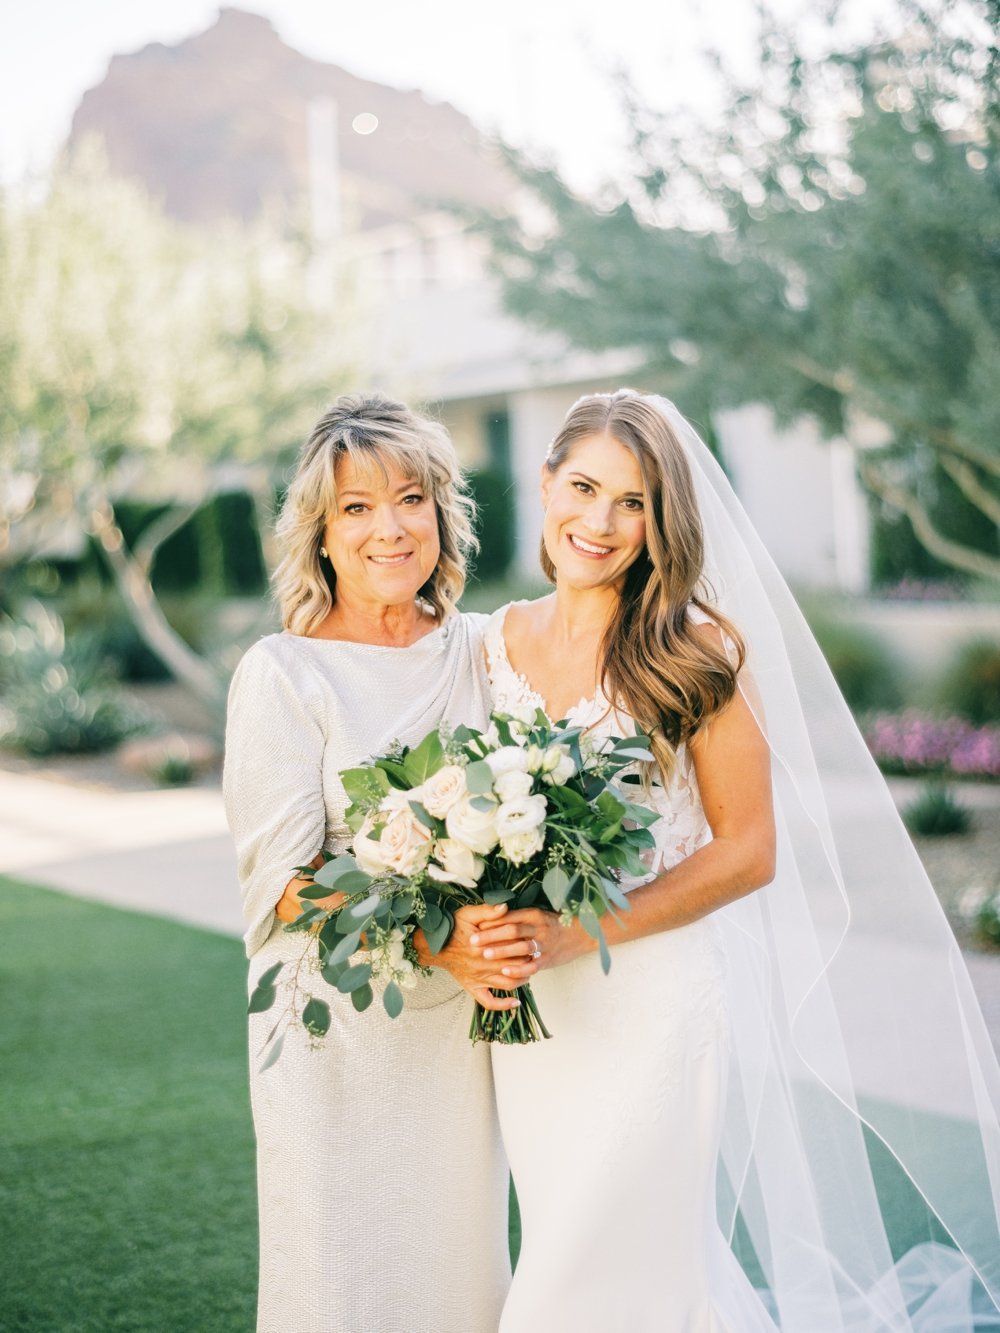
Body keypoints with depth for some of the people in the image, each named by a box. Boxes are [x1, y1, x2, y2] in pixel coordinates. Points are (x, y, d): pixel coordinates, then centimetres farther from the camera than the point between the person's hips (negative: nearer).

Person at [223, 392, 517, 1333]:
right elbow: (283, 880, -13)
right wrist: (429, 938, -26)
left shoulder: (476, 650, 4)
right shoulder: (283, 674, -10)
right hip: (339, 1028, -4)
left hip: (462, 1020, 4)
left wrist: (506, 931, -7)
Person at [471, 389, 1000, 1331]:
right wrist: (480, 927, -7)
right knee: (560, 1249, 19)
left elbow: (749, 851, -11)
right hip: (530, 1009, 5)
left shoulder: (695, 650, -10)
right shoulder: (501, 642, 4)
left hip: (646, 998, -5)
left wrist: (576, 933, -19)